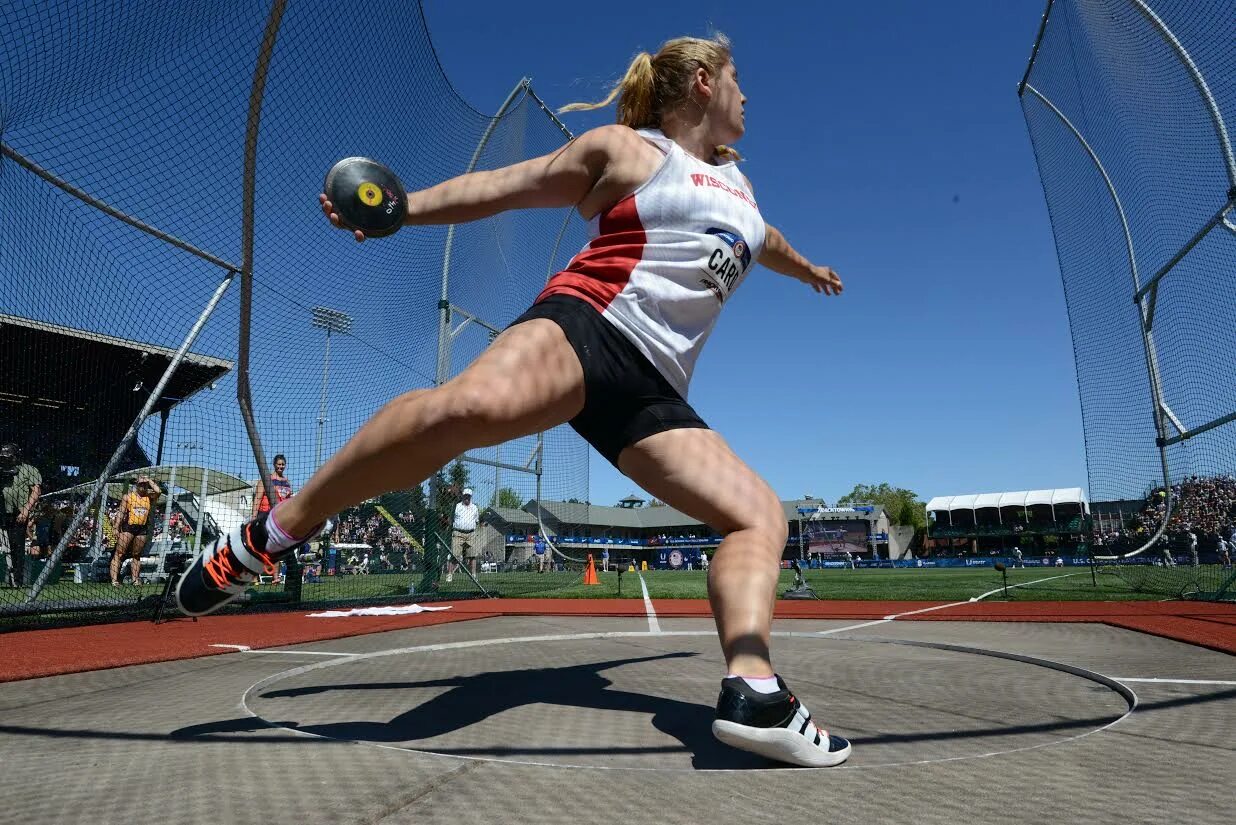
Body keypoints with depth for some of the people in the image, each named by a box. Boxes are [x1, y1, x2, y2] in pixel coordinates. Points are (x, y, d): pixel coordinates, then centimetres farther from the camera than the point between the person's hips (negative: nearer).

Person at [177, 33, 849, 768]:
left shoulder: (734, 178, 32)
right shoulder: (624, 150, 13)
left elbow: (757, 238, 53)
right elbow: (501, 185, 11)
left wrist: (806, 268, 71)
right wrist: (400, 205, 1)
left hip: (654, 389, 7)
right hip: (589, 324, -7)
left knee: (762, 514, -7)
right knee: (474, 402, -38)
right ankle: (270, 536, -20)